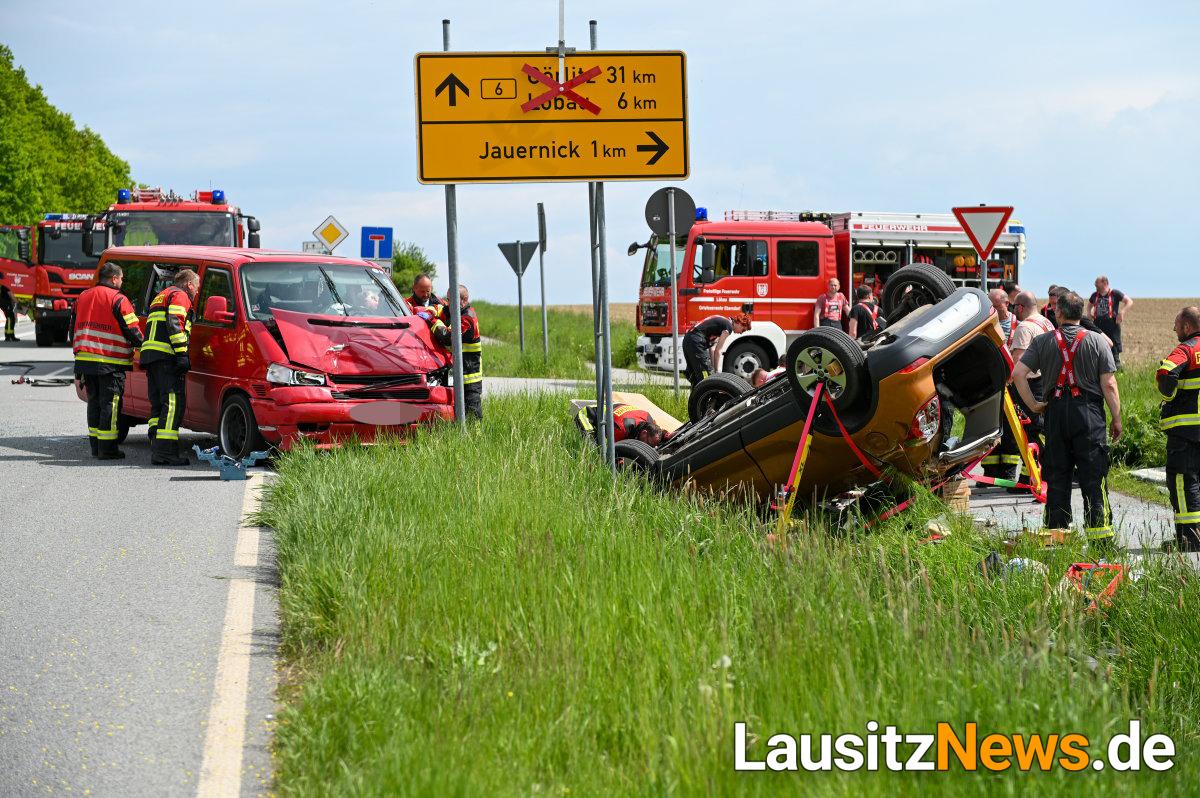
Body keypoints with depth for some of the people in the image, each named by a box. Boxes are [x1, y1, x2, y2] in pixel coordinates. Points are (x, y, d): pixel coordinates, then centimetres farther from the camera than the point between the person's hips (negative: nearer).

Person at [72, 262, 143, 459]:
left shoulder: (83, 297, 14)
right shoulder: (118, 300, -9)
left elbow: (75, 329, 19)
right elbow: (132, 331, -9)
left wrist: (79, 356, 25)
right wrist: (142, 346, 10)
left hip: (85, 360, 7)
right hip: (110, 362, -6)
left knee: (94, 402, 14)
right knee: (110, 404, -2)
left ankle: (95, 446, 16)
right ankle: (107, 448, -3)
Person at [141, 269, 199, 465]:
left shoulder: (161, 296, 30)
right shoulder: (180, 296, 0)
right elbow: (174, 324, -15)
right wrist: (182, 353, -19)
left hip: (149, 354, 10)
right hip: (166, 355, -10)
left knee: (158, 404, 10)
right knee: (173, 402, -13)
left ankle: (157, 450, 5)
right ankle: (164, 450, -22)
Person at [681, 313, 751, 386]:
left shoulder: (722, 321, 22)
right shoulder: (728, 327, -6)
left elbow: (712, 348, 19)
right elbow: (717, 351, -6)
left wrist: (713, 367, 14)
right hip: (696, 342, -10)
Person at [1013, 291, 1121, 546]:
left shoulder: (1043, 341, 3)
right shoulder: (1096, 341, -1)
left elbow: (1018, 374, -5)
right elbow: (1109, 385, -4)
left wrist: (1033, 404, 4)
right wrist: (1116, 419, 4)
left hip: (1055, 412, 2)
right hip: (1089, 412, -2)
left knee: (1057, 475, 9)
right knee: (1093, 477, 0)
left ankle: (1056, 531, 11)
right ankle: (1100, 535, -2)